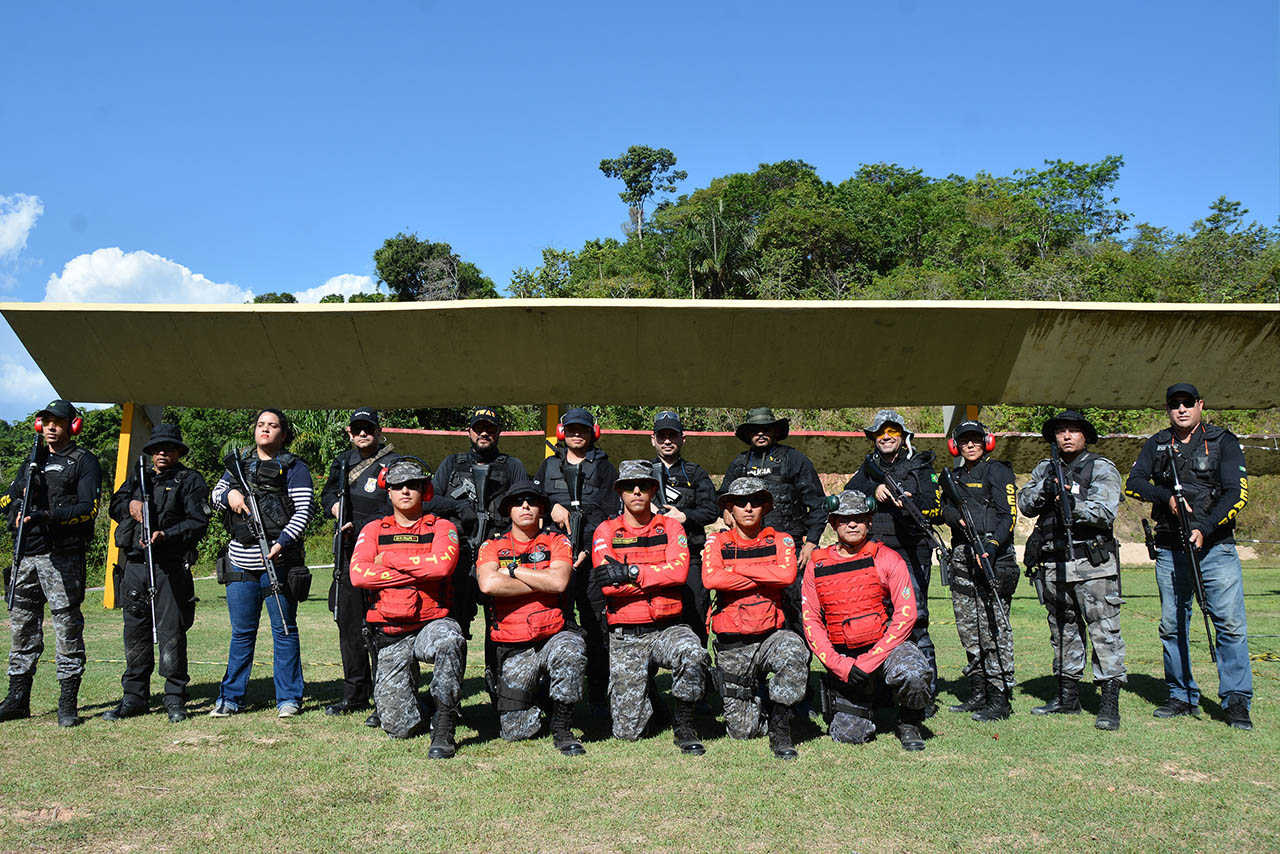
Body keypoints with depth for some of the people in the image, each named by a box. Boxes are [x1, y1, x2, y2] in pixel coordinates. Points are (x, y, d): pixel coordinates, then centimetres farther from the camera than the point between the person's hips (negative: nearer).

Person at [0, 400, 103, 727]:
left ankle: (68, 703, 1)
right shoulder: (34, 460, 21)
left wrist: (49, 516, -21)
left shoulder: (84, 462, 2)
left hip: (62, 556, -6)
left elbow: (89, 508, -8)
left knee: (67, 626, -5)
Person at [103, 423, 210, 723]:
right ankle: (134, 697, 20)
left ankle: (175, 698, 4)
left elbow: (198, 523, -5)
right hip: (134, 564, 5)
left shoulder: (191, 480, 3)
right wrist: (131, 505, -4)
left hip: (171, 566, -5)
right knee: (135, 632, 10)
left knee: (171, 632, -5)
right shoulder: (137, 477, 20)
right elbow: (115, 506, 18)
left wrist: (165, 535, -19)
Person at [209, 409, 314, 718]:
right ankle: (231, 697, 19)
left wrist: (282, 543, -19)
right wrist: (229, 495, -1)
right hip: (241, 561, 4)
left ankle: (288, 698, 11)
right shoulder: (238, 462, 16)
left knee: (284, 630, 2)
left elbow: (304, 510, -7)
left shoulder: (293, 467, 0)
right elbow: (216, 494, 23)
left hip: (278, 561, -4)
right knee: (242, 632, 10)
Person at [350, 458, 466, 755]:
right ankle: (411, 702, 32)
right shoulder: (373, 530, 10)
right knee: (400, 727, -4)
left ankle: (444, 725, -26)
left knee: (449, 639, -39)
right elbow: (358, 574, -8)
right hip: (390, 635, 2)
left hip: (432, 622, -2)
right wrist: (419, 572, -11)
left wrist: (389, 558, -8)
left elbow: (442, 564, -17)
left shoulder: (441, 528, 5)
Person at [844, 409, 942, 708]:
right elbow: (849, 491, 4)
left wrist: (912, 502, -22)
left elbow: (937, 507, -3)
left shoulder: (921, 467, 8)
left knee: (914, 624, -10)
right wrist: (874, 490, -13)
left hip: (910, 554, -4)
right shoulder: (869, 466, 19)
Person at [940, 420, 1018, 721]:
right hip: (962, 557, 7)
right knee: (967, 627, 9)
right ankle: (978, 693, 18)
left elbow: (1008, 515, -8)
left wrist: (992, 544, -22)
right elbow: (945, 508, 14)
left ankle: (999, 699, -6)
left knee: (993, 625, -9)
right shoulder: (954, 476, 20)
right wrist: (958, 517, -9)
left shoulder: (997, 471, -1)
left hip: (992, 553, -7)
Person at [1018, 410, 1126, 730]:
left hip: (1092, 564, -5)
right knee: (1063, 631, 13)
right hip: (1052, 565, 5)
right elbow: (1025, 504, 6)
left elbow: (1106, 512, -11)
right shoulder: (1044, 469, 16)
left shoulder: (1102, 468, 1)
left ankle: (1110, 703, -3)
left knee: (1104, 630, -6)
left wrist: (1073, 504, -26)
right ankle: (1067, 697, 22)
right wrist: (1044, 489, -12)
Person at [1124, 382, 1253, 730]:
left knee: (1230, 622, -9)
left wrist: (1205, 528, -18)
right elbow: (1133, 483, 5)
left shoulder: (1223, 441, 1)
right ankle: (1182, 697, 18)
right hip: (1170, 550, 3)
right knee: (1173, 626, 7)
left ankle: (1236, 701, -2)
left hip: (1215, 546, -3)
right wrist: (1167, 496, -12)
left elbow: (1236, 493, -7)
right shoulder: (1157, 445, 11)